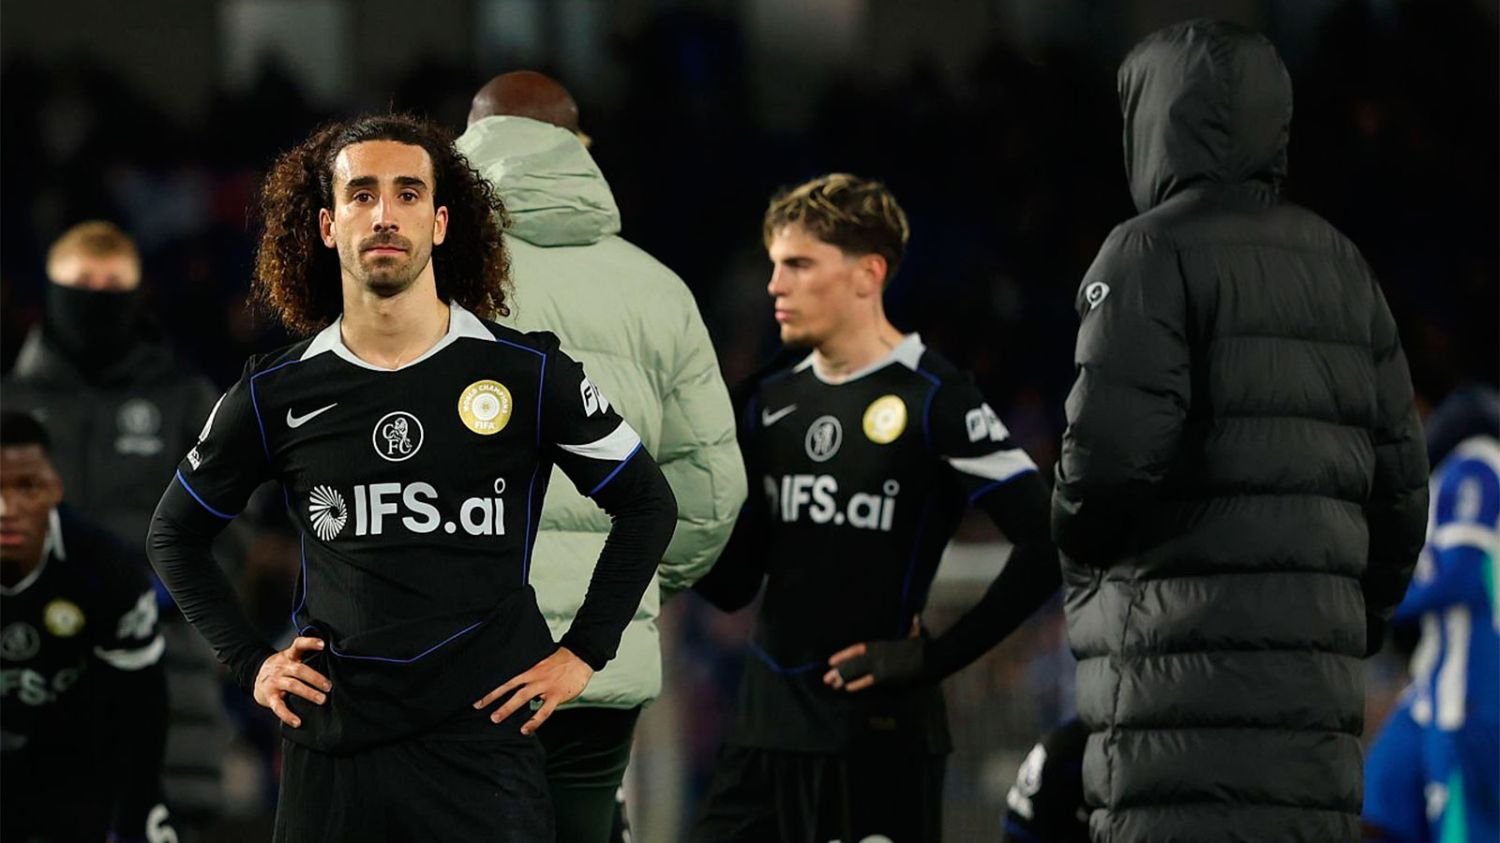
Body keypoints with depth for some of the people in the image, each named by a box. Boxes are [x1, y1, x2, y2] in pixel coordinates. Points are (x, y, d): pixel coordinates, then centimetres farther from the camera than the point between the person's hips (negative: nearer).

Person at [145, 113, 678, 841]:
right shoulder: (277, 393, 3)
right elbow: (175, 532, 17)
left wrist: (583, 652, 1)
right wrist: (249, 663, 7)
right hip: (331, 746, 2)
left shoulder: (528, 374, -2)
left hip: (484, 744, -2)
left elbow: (647, 503, 8)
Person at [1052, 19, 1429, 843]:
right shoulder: (1341, 266, 18)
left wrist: (1075, 530, 5)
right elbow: (1399, 476, 15)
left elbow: (1112, 447, -16)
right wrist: (1363, 615, 25)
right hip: (1314, 670, 7)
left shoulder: (1155, 254, -5)